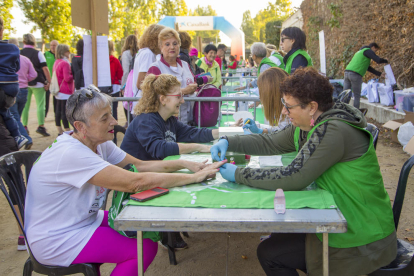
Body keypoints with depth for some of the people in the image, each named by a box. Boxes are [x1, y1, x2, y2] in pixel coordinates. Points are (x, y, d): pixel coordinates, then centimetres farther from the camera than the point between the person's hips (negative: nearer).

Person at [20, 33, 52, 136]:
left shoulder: (19, 53, 4)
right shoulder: (38, 53, -4)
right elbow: (45, 68, -9)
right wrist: (49, 81, -5)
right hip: (38, 83, -3)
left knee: (25, 105, 9)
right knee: (40, 105, 0)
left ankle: (24, 127, 10)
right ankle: (41, 126, -6)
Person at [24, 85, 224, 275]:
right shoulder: (70, 154, -30)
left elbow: (140, 165, 1)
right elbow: (136, 182, -35)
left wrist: (184, 164, -12)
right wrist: (195, 178, -30)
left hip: (82, 221, 9)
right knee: (146, 248, -11)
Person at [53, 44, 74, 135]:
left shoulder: (56, 62, 14)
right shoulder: (65, 63, -16)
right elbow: (67, 78, -21)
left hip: (58, 91, 10)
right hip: (65, 91, -10)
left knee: (58, 110, 11)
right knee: (65, 111, -7)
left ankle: (60, 131, 18)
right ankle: (68, 131, -3)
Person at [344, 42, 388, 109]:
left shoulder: (360, 52, 33)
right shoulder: (368, 51, 4)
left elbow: (368, 68, 33)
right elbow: (378, 60, -8)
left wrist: (380, 74, 31)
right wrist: (386, 61, 14)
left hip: (347, 72, 8)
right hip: (355, 74, -8)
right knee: (357, 96, 0)